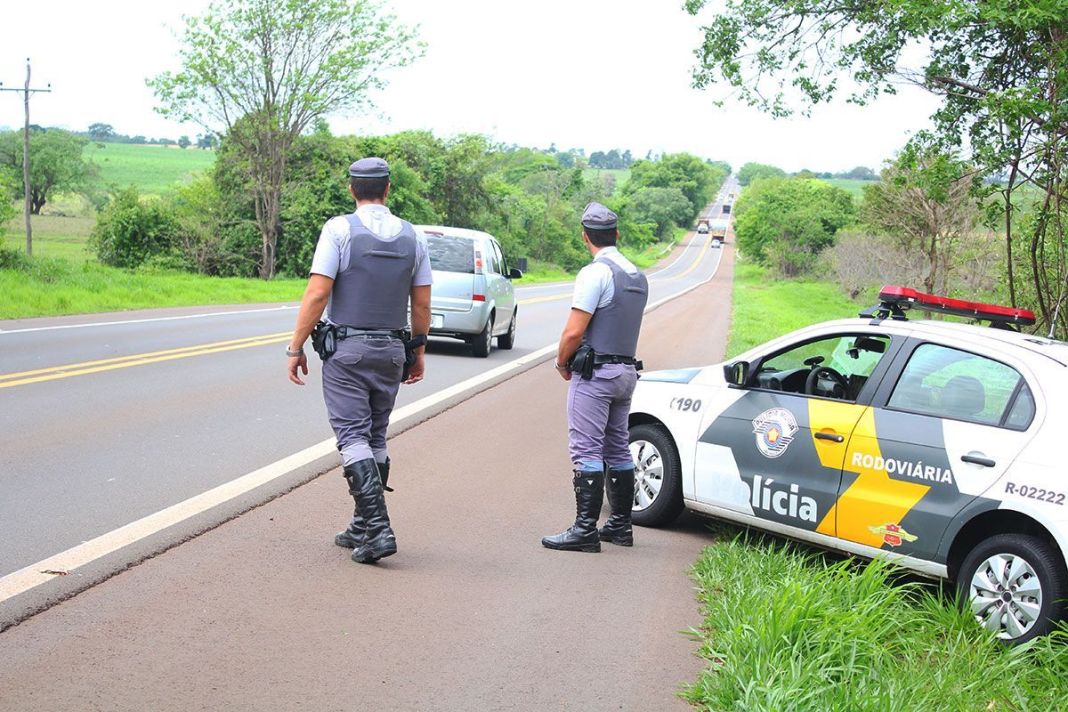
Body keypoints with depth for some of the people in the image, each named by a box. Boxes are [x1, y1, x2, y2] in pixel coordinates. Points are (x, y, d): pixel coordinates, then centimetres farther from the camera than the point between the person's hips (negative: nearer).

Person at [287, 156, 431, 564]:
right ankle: (362, 529, 20)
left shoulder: (339, 229, -8)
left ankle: (377, 529, -15)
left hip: (346, 350, -5)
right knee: (375, 439, 13)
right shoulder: (411, 236, 5)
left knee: (353, 437, -5)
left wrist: (296, 347, -9)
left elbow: (318, 293, -14)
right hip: (391, 351, 5)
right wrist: (418, 352, 17)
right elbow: (421, 303, 7)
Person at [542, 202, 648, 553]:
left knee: (587, 451, -7)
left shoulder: (595, 273, -14)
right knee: (617, 449, 14)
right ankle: (620, 525, 20)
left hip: (594, 373, -8)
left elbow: (574, 331, -19)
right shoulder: (638, 277, 12)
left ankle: (586, 529, -8)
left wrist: (562, 362, -1)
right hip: (626, 370, 9)